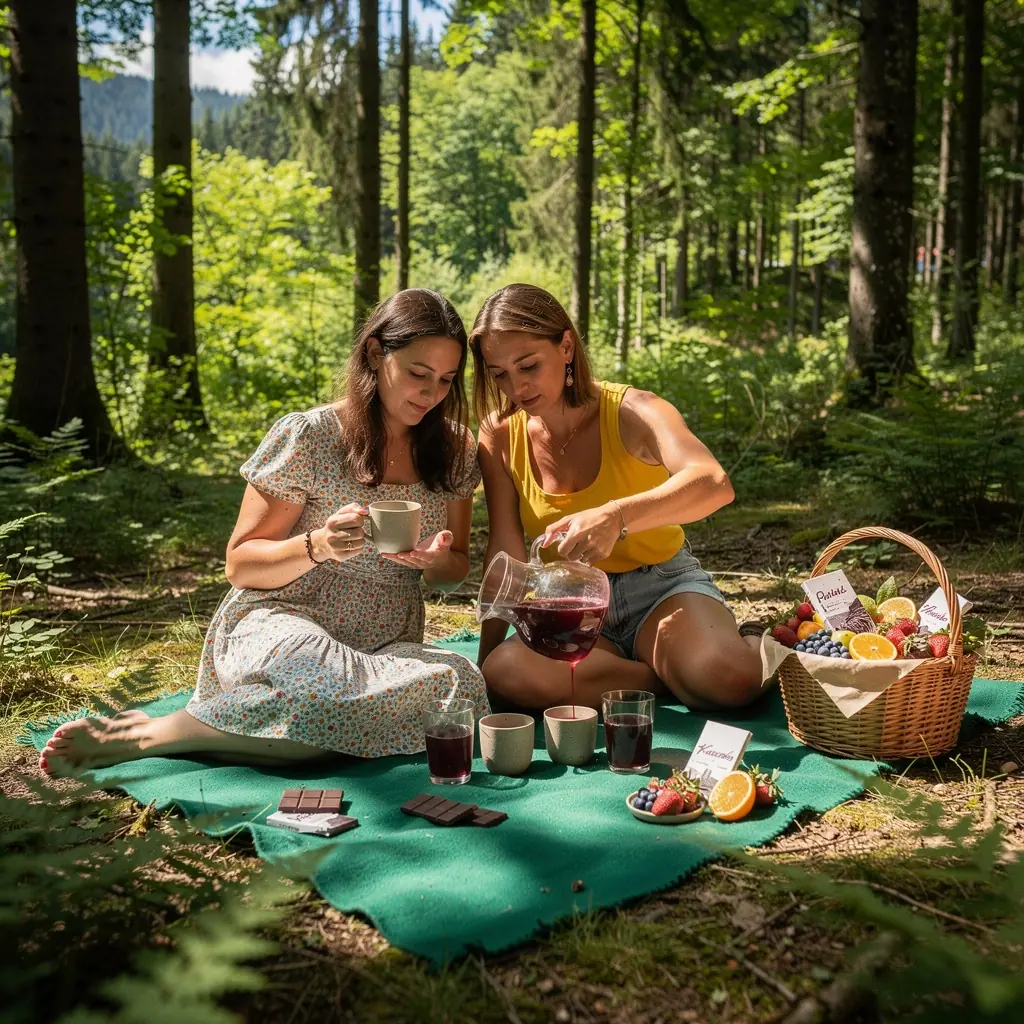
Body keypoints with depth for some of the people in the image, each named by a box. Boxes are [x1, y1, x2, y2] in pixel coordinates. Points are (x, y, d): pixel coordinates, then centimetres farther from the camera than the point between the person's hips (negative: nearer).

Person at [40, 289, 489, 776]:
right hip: (280, 623, -5)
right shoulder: (308, 437, -5)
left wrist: (436, 559, -9)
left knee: (465, 685, -34)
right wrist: (319, 546, -21)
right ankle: (148, 732, -22)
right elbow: (241, 565, -2)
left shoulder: (455, 450, 7)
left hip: (388, 648, 6)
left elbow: (456, 571, 16)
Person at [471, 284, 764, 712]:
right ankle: (666, 676, -12)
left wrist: (616, 517, -53)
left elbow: (715, 483, -36)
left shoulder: (631, 411, -16)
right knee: (506, 671, -30)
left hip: (664, 588, -3)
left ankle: (751, 645, 3)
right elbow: (506, 553, -3)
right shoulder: (500, 435, -5)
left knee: (726, 677, -35)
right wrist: (486, 657, -9)